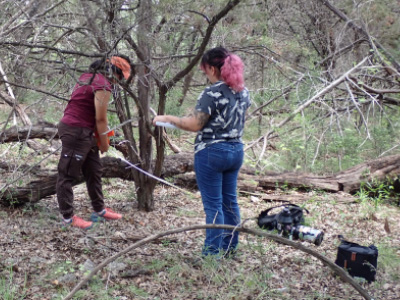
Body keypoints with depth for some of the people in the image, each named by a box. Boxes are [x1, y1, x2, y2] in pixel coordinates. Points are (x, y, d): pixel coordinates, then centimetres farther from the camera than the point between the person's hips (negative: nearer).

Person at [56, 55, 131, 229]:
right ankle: (67, 218, 6)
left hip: (85, 132, 10)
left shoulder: (89, 77, 12)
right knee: (68, 175, -1)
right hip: (75, 132, -10)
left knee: (94, 171, 16)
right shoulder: (103, 85, -17)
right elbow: (101, 118, -14)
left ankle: (99, 211, 25)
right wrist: (104, 143, -2)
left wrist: (101, 134, 13)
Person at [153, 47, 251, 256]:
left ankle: (213, 251, 6)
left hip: (211, 152, -8)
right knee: (229, 201, 16)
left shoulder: (212, 94, -18)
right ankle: (230, 247, 26)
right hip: (236, 151, 8)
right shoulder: (243, 92, 6)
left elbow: (194, 124, -19)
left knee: (213, 204, 0)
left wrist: (167, 119, -7)